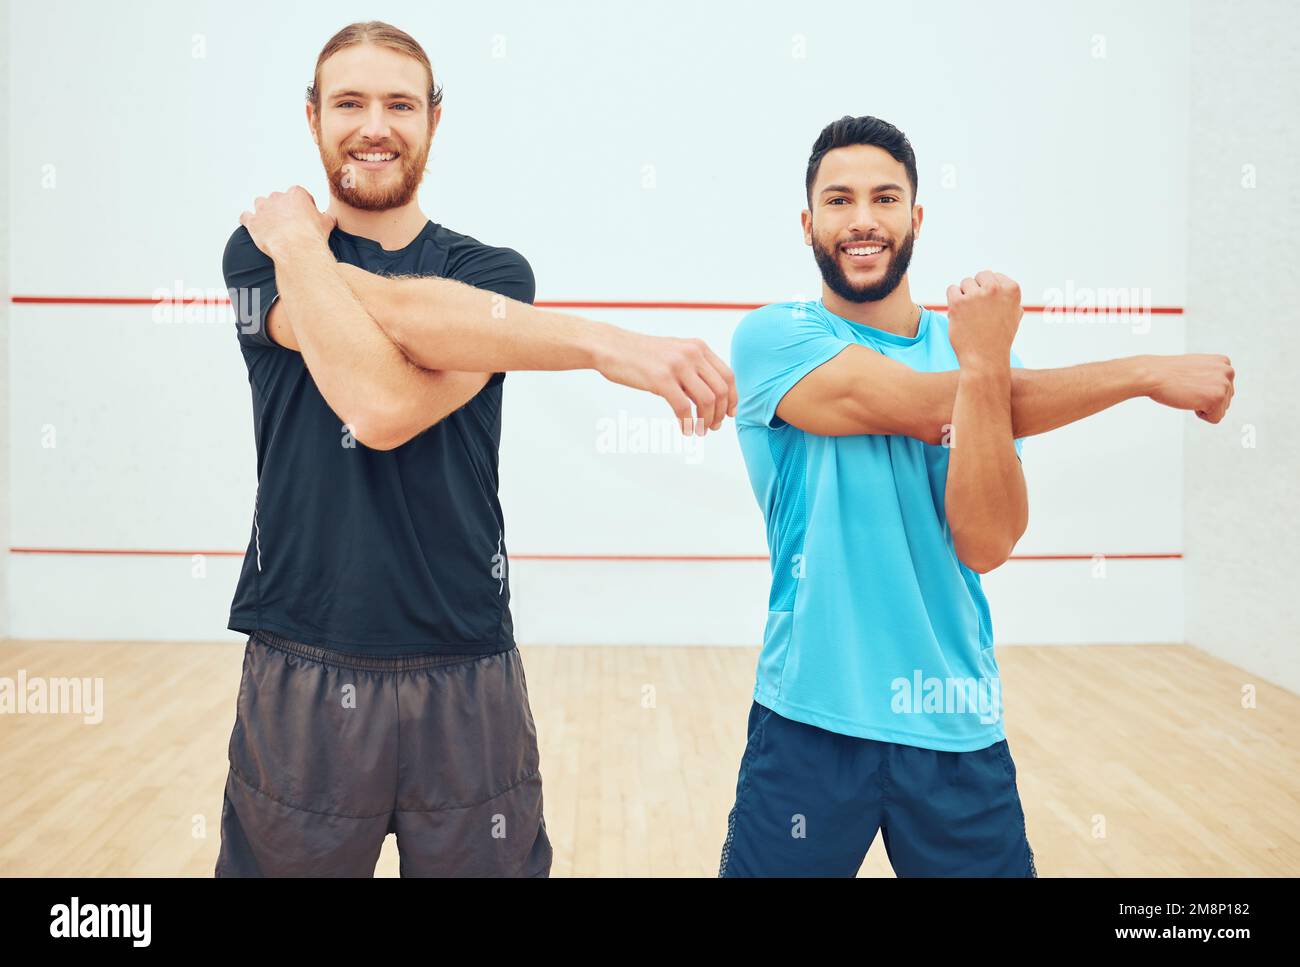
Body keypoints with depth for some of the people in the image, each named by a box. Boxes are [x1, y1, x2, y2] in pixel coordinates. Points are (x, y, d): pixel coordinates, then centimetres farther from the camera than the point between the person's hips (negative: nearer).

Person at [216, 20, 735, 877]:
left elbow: (390, 413, -15)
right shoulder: (261, 249, 2)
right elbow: (377, 397, -18)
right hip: (303, 676, 0)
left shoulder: (494, 272, 4)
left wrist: (303, 249, -10)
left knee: (491, 865, 7)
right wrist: (600, 342, -23)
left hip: (468, 682, 1)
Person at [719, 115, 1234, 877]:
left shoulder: (979, 349, 5)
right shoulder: (773, 336, -5)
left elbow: (986, 545, -8)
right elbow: (919, 407, -21)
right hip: (811, 723, -2)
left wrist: (984, 366, -20)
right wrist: (1143, 373, -13)